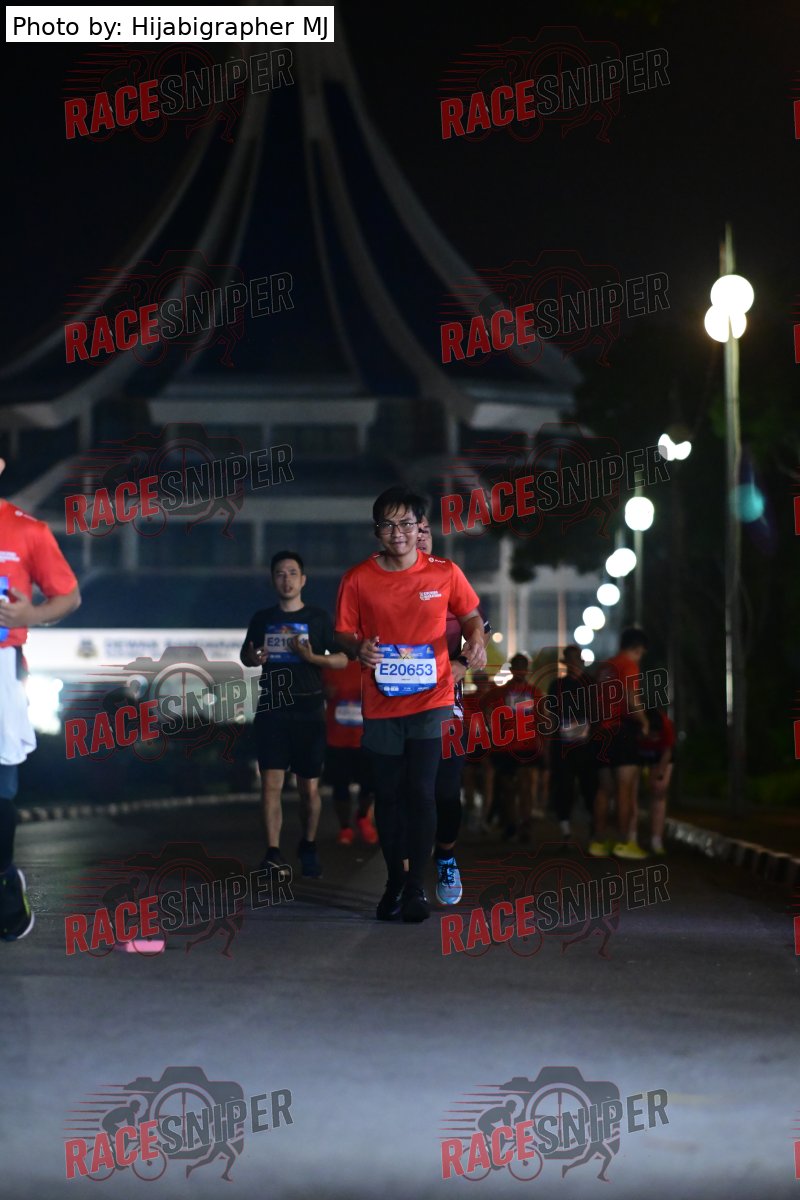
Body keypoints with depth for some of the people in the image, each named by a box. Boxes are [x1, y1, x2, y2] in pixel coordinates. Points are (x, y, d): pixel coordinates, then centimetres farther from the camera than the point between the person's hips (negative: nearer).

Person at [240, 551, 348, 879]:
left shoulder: (319, 618, 3)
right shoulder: (262, 618, 9)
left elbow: (342, 660, 2)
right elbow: (245, 655, 21)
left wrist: (312, 657, -15)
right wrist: (253, 658, -3)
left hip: (308, 711, -1)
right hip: (271, 709, 1)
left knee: (309, 787, 3)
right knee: (271, 783, -8)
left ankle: (308, 848, 20)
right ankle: (273, 853, -9)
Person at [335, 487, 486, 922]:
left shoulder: (445, 573, 0)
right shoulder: (358, 579, -1)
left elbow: (470, 615, 13)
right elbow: (344, 633, 5)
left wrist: (476, 639, -9)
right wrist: (358, 649, -17)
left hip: (431, 699, -1)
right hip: (380, 703, 1)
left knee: (421, 791, -9)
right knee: (387, 795, 8)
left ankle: (417, 886, 0)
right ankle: (394, 881, 23)